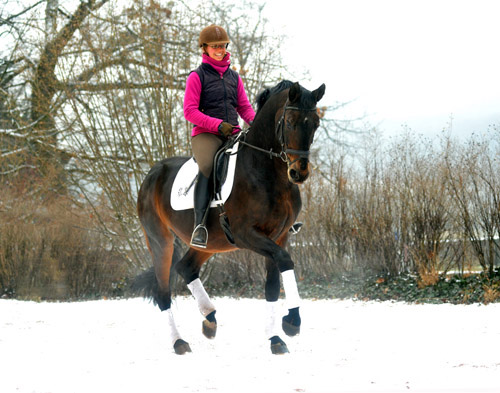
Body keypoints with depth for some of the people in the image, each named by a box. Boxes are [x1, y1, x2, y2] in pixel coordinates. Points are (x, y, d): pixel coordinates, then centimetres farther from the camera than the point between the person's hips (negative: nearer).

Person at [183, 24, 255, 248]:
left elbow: (244, 107, 20)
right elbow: (189, 111, -5)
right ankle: (200, 226, -39)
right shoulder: (197, 76, 4)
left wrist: (254, 122, -2)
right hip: (205, 134, -5)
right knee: (207, 167, -34)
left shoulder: (234, 77, 19)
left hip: (233, 133, 5)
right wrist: (218, 124, -16)